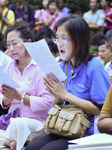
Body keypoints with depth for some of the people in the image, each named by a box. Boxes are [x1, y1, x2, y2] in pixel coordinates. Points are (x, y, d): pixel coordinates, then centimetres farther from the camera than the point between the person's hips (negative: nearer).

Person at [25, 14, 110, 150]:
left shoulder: (93, 67, -11)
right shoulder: (63, 66, 10)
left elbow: (100, 109, -16)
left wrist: (65, 94, -16)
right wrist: (57, 96, -8)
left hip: (87, 133, -6)